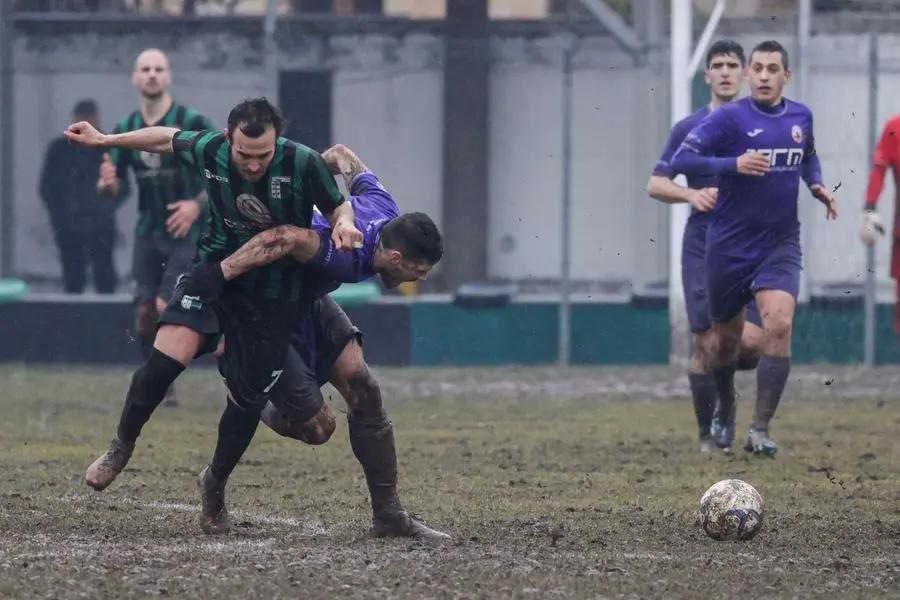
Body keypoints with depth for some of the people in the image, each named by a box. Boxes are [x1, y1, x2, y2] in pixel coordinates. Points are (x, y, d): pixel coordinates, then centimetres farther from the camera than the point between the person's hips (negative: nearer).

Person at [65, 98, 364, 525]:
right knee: (168, 356, -22)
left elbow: (338, 205, -7)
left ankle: (215, 483, 29)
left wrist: (344, 222, -31)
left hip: (274, 293, -1)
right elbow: (167, 138, 6)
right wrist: (103, 140, 14)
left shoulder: (303, 164, -23)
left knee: (247, 399, 1)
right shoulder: (210, 152, -16)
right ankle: (121, 446, 1)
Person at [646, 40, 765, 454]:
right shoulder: (689, 129, 4)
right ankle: (708, 433, 9)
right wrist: (691, 194, -14)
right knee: (706, 345, -5)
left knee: (751, 340, -14)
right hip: (702, 251, 0)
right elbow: (655, 184, 3)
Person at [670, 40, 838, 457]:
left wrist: (816, 186, 5)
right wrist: (733, 164, -30)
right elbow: (681, 160, -19)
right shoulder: (729, 118, -11)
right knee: (726, 338, 11)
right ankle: (725, 410, 41)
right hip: (730, 245, -2)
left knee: (779, 324, -20)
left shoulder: (801, 117, 3)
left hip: (780, 243, 2)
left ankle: (760, 430, -15)